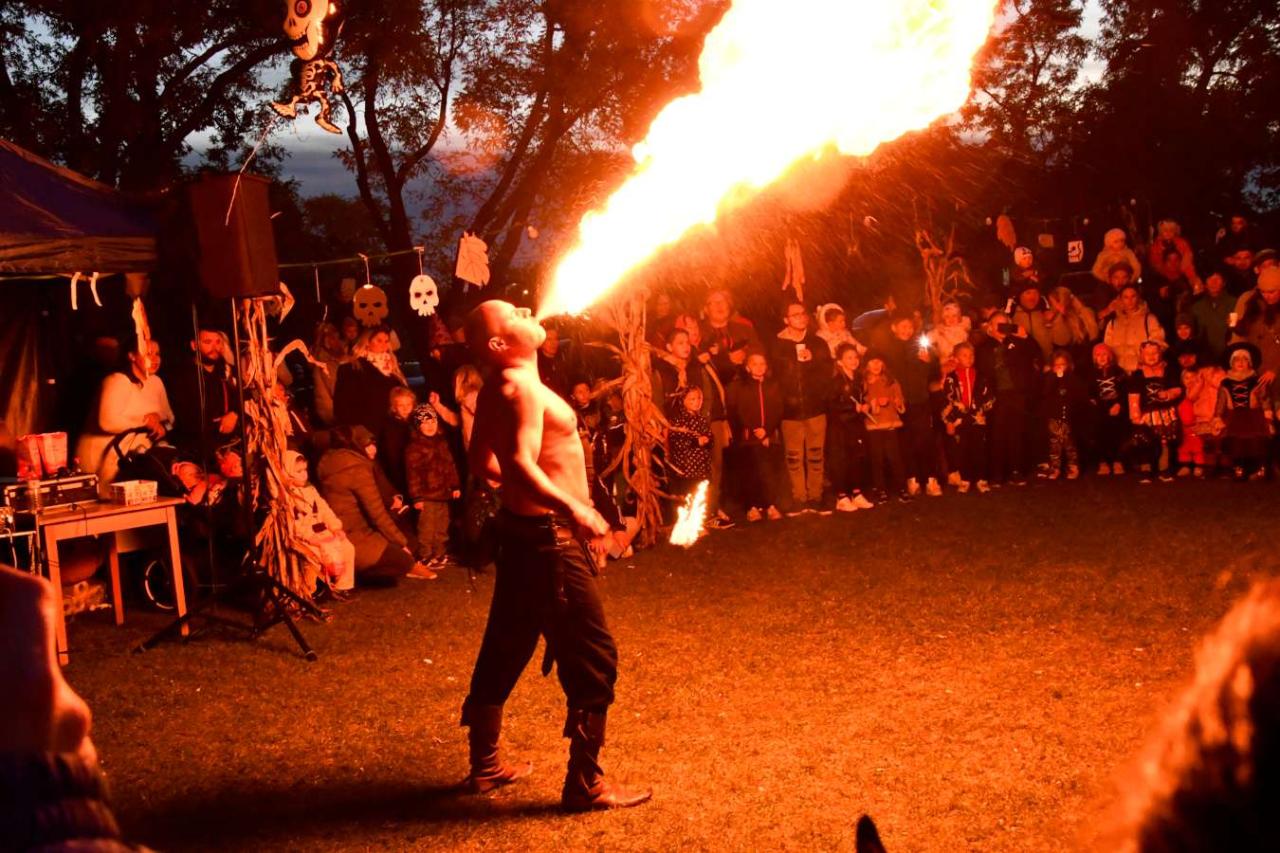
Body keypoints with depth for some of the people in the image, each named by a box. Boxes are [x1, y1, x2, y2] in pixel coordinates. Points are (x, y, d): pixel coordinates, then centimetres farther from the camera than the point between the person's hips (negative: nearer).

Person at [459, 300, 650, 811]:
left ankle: (485, 765, 30)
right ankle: (585, 784, 2)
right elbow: (521, 463, -33)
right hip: (549, 538, -10)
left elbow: (482, 460, 20)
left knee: (505, 648, 18)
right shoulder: (521, 387, -20)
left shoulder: (499, 387, 10)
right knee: (593, 659, -4)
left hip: (523, 529, 10)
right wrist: (572, 506, -40)